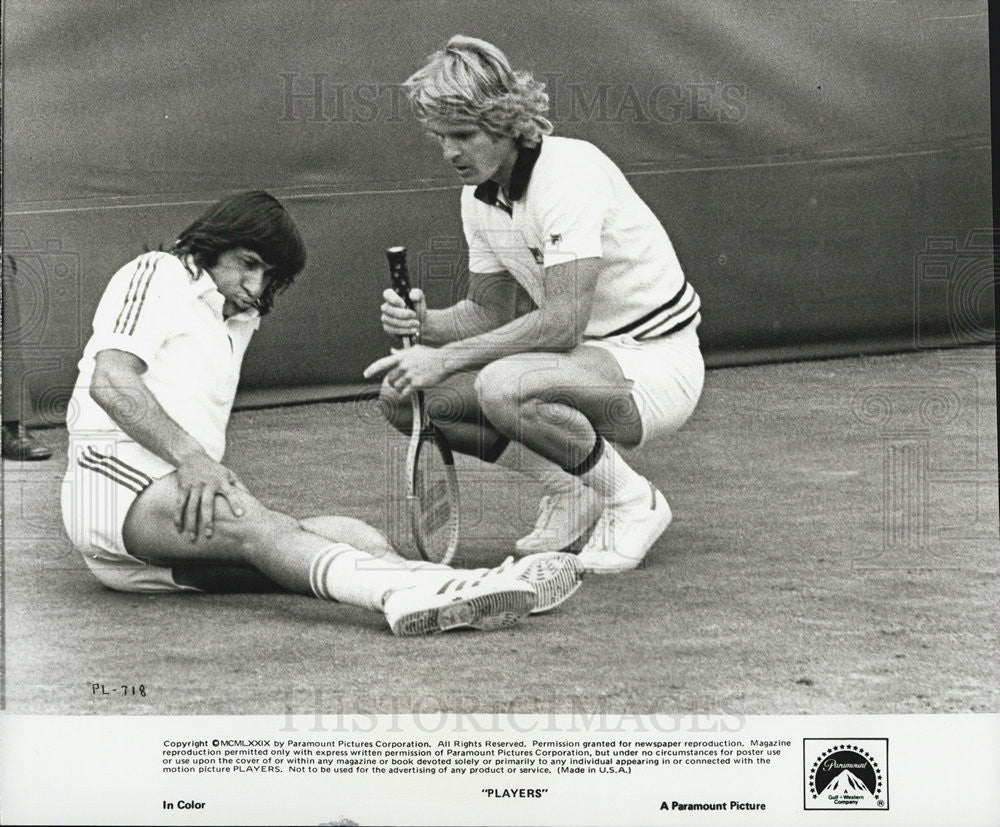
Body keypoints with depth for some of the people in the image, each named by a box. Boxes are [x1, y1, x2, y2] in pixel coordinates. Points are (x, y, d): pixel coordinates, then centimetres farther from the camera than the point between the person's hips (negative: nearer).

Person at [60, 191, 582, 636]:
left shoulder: (238, 326, 33)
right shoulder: (157, 273, 7)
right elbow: (109, 382, -10)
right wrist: (189, 456, -21)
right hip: (116, 475, -7)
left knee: (357, 537, -18)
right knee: (251, 523, -37)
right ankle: (406, 591, -63)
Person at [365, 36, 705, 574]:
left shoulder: (569, 172, -24)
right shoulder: (479, 196, 3)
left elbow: (563, 323, -31)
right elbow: (489, 312, 9)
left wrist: (446, 358, -29)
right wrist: (425, 324, -13)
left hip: (658, 361, -9)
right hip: (588, 356, 9)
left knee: (504, 387, -36)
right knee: (402, 393, -5)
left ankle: (632, 500, -10)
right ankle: (570, 489, 7)